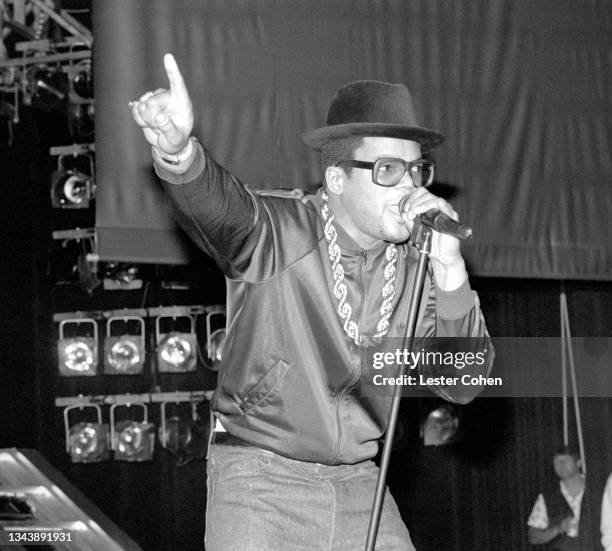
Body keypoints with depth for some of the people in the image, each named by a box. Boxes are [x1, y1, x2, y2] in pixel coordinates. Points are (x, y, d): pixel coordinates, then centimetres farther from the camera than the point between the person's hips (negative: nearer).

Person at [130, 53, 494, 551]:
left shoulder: (416, 263, 1)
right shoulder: (280, 233, -12)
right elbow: (217, 207, -33)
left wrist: (451, 271, -17)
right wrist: (178, 151, -56)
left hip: (357, 487, 4)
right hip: (259, 482, -4)